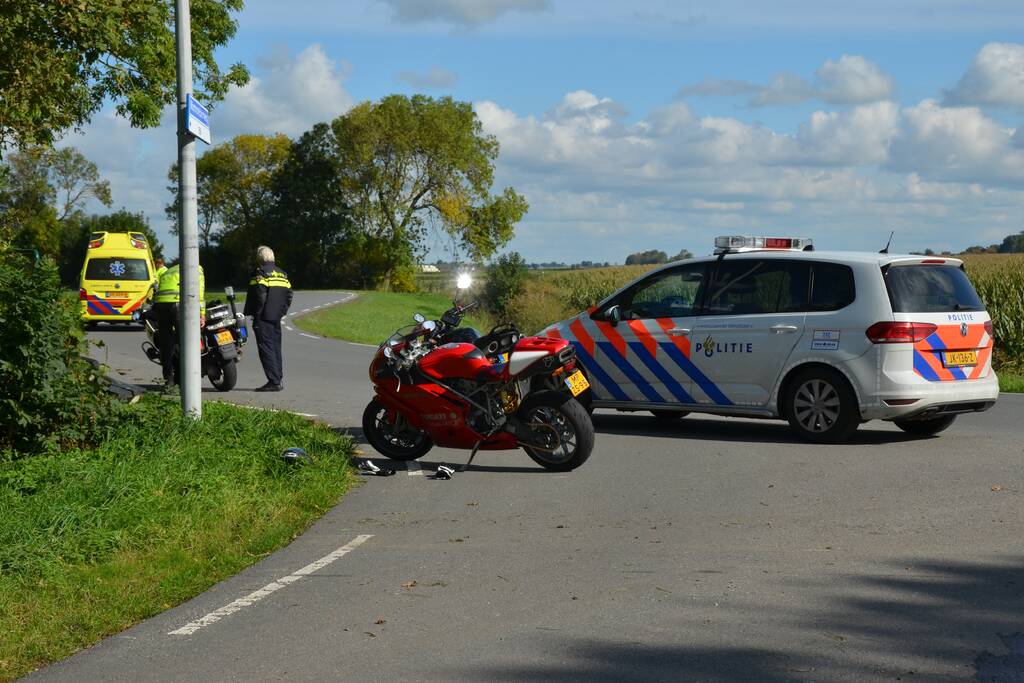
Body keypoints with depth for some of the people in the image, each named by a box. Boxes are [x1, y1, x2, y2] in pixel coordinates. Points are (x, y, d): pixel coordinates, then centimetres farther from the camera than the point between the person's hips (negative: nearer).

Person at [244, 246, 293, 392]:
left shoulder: (261, 272, -10)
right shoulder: (282, 273, 15)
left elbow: (260, 295, -19)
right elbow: (289, 294, 14)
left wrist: (253, 313, -10)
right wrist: (282, 311, 16)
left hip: (263, 318, -8)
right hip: (277, 317, 8)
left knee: (266, 348, -7)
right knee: (276, 347, 14)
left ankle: (274, 381, -12)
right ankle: (279, 380, 15)